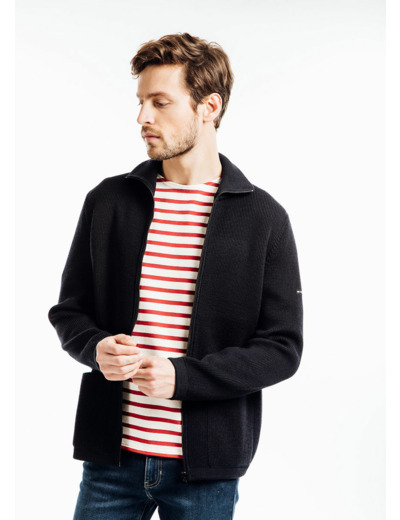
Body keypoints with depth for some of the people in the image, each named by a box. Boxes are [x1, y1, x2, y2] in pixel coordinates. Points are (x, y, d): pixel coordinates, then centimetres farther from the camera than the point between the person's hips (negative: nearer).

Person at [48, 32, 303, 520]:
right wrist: (97, 348, -11)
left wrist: (182, 377, -16)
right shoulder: (107, 201, 5)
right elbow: (68, 309, 12)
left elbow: (283, 347, -4)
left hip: (206, 466, -2)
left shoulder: (263, 218, -3)